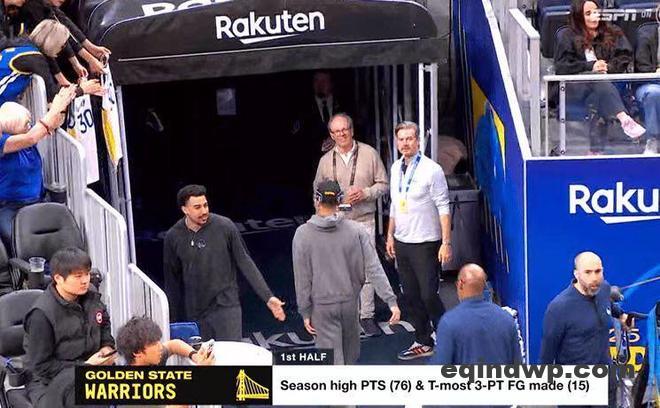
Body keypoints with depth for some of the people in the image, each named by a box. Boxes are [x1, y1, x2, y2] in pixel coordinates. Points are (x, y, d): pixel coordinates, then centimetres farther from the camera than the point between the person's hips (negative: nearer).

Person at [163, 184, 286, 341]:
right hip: (194, 313, 2)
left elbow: (245, 263, -2)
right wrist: (176, 320, 10)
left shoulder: (224, 226, -8)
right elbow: (172, 280, 8)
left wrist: (268, 297, -7)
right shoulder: (173, 237, -1)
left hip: (226, 306, -2)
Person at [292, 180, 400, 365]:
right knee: (350, 352, 24)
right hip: (350, 301, 2)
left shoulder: (303, 235, -12)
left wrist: (305, 312, 0)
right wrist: (391, 300, -10)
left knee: (332, 359, 1)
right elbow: (374, 269, -12)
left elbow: (302, 279, -9)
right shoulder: (355, 231, -9)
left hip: (321, 307, -2)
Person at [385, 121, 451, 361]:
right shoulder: (396, 168, 9)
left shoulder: (431, 170, -12)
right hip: (401, 242, 7)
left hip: (425, 244, -7)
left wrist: (446, 242, -16)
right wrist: (390, 236, 16)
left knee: (428, 295, -7)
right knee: (411, 296, 11)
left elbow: (443, 207, -12)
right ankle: (423, 343, 20)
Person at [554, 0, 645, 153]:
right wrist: (590, 67, -11)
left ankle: (596, 150, -44)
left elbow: (625, 58, 8)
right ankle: (625, 120, -54)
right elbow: (561, 66, 0)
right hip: (575, 87, -2)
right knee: (598, 80, -36)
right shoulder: (566, 36, 11)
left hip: (608, 81, 2)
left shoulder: (613, 33, 18)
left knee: (596, 99, -35)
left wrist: (608, 67, -11)